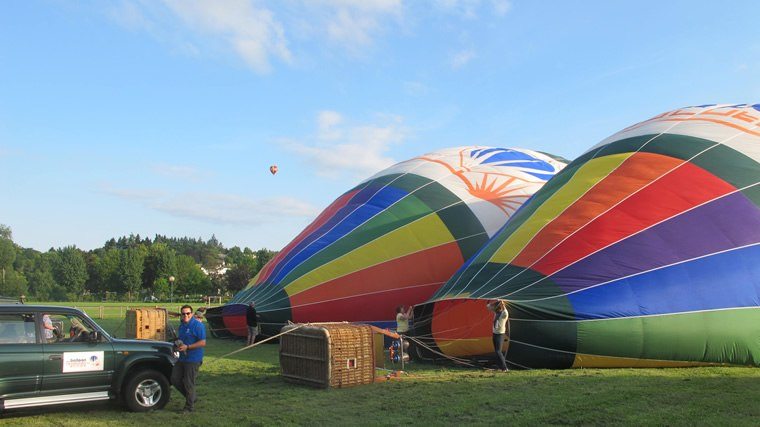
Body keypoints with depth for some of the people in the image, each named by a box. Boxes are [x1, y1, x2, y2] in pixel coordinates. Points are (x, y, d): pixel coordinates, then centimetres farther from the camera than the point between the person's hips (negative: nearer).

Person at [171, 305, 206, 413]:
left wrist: (187, 347, -23)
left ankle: (189, 407, 13)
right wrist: (178, 345, 5)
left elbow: (203, 343, -19)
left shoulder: (197, 325, -15)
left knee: (189, 383, -2)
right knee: (175, 379, 10)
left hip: (193, 359, -9)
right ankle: (192, 397, 25)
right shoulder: (182, 325, 12)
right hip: (182, 358, 9)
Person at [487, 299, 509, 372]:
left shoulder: (504, 314, -15)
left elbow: (506, 313, -40)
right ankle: (502, 367, 18)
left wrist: (503, 304, -34)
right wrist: (496, 302, 2)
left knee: (498, 351, -14)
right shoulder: (496, 312, 5)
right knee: (497, 351, 10)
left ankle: (504, 368, -8)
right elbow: (488, 306, 12)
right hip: (495, 333, 8)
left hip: (500, 334, -8)